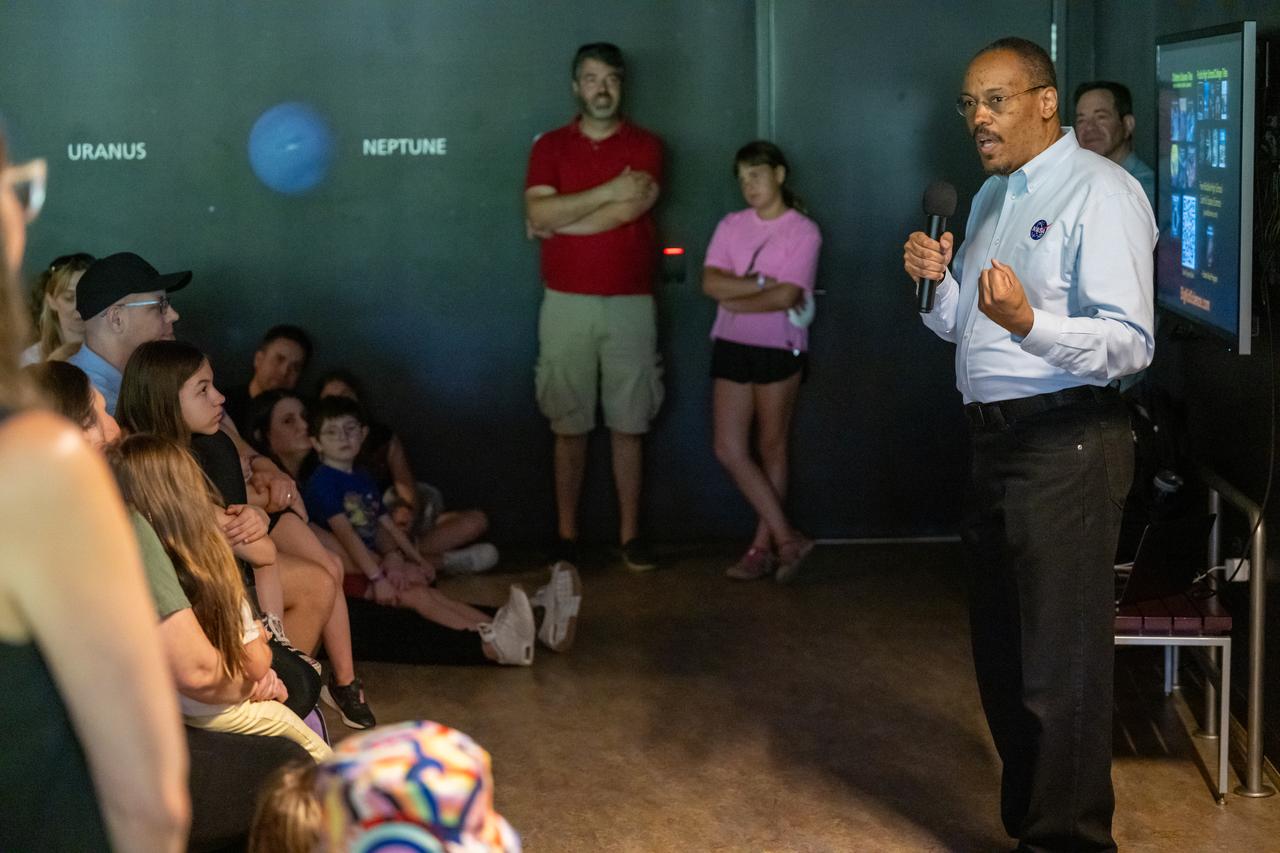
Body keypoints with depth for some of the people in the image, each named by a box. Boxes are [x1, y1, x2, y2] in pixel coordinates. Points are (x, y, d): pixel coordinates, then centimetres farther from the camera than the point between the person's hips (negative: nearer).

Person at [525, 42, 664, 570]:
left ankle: (630, 533, 10)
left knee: (628, 424, 4)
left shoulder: (645, 146, 3)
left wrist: (559, 220, -6)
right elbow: (539, 213, -11)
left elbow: (629, 211, -13)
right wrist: (608, 191, -14)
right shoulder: (550, 146, 6)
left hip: (630, 304, 0)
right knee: (569, 424, 4)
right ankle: (566, 533, 10)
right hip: (566, 303, 0)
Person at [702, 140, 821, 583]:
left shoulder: (803, 232, -5)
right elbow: (710, 283, -5)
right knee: (729, 449, -2)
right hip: (731, 347, 4)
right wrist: (763, 284, -13)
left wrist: (734, 298, -6)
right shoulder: (731, 226, 8)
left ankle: (763, 546, 13)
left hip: (780, 348, -4)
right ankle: (786, 537, 4)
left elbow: (787, 297, -15)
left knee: (772, 447, 5)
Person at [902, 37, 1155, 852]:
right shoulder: (992, 197, 16)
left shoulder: (1099, 191, -12)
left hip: (1065, 444, -9)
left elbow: (1130, 342, -21)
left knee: (1061, 665, -3)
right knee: (1002, 657, 18)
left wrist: (1028, 321, -35)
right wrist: (940, 281, 2)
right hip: (996, 440, 9)